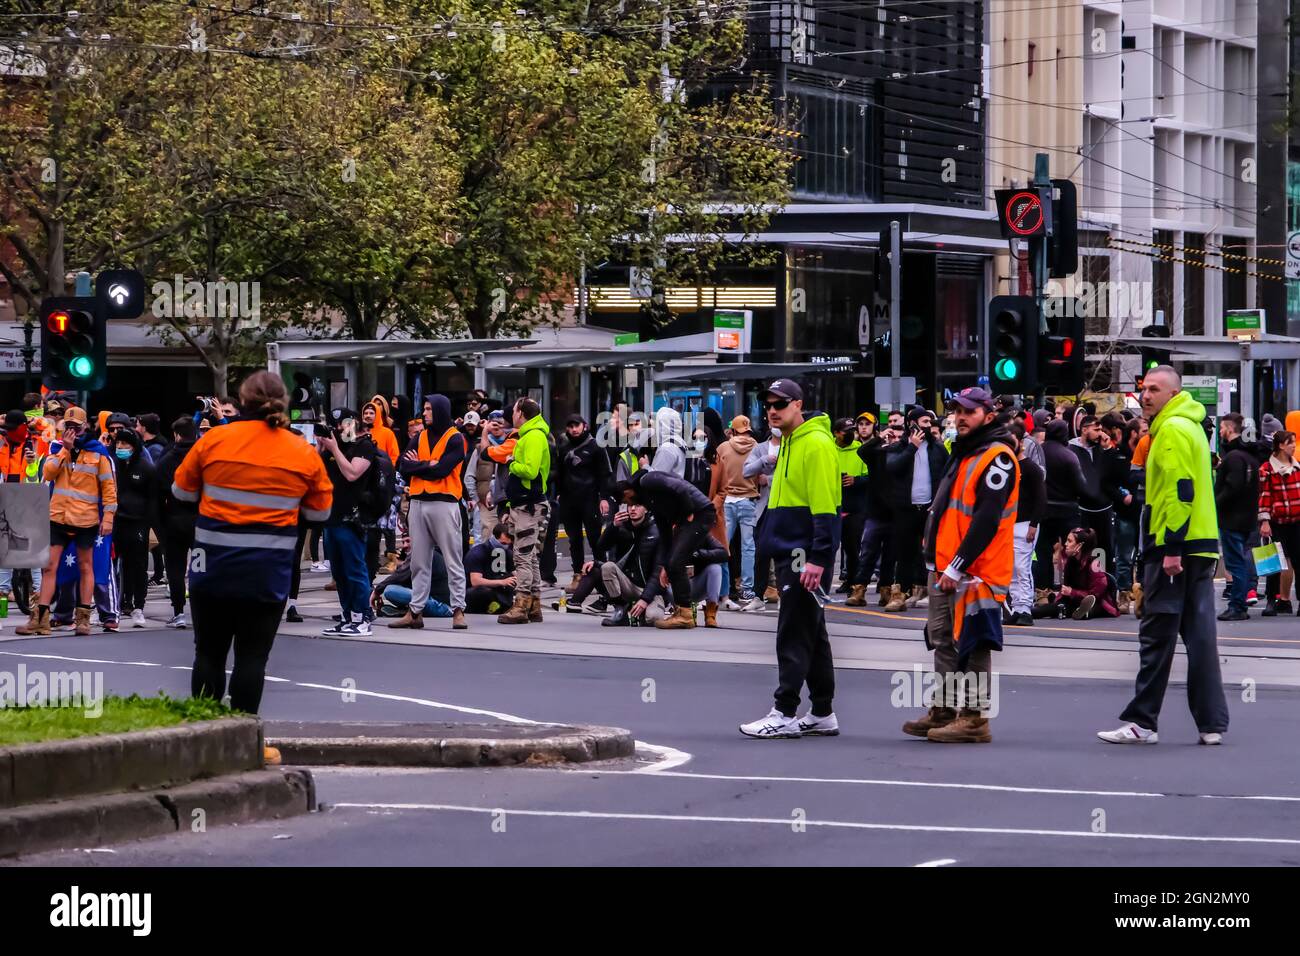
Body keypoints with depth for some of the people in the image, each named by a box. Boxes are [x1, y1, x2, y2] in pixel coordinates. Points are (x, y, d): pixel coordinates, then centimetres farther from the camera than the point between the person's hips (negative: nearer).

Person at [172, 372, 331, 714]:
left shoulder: (213, 440, -4)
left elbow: (182, 491, 6)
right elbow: (320, 511, 5)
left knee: (209, 652, 12)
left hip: (213, 566, 0)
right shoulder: (305, 454, -3)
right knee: (252, 656, 4)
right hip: (269, 571, 0)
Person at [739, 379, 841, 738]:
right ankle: (823, 714, 17)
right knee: (811, 634, 12)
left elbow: (824, 506, -19)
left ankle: (785, 714, -7)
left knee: (794, 634, -8)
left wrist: (818, 558, -23)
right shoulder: (789, 443, 17)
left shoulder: (816, 444, -13)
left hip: (806, 556, -10)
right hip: (790, 553, 10)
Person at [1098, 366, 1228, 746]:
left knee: (1156, 635, -4)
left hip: (1173, 547, -10)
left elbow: (1180, 490, -20)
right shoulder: (1191, 427, 19)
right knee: (1199, 634, 8)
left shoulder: (1172, 430, -12)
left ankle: (1141, 722, 0)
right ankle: (1212, 722, 7)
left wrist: (1171, 548, -22)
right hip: (1201, 546, 10)